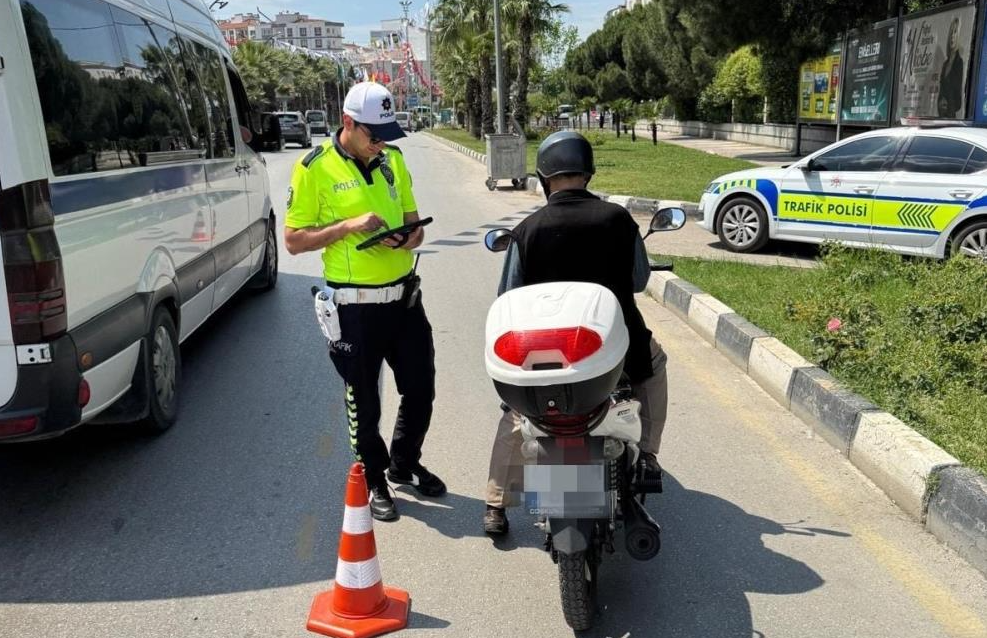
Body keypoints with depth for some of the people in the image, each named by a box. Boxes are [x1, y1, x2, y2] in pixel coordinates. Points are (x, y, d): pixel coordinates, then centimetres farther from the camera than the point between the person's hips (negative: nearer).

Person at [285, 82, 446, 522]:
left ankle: (405, 464, 38)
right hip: (356, 304, -5)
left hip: (404, 295, 5)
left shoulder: (392, 158, 7)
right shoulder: (315, 168, -9)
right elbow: (293, 240, -8)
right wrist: (348, 226, -21)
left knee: (420, 389, 14)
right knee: (364, 401, 9)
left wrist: (409, 237, -9)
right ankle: (373, 482, 30)